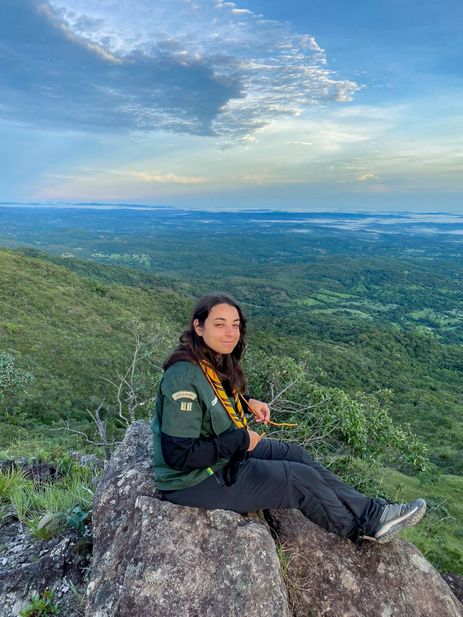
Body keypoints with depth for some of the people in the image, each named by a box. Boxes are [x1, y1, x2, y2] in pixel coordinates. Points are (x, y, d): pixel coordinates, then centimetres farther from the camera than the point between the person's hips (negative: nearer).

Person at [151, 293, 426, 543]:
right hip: (195, 480, -9)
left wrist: (247, 402, 0)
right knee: (302, 480, -7)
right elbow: (179, 455, -30)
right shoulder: (184, 376, -31)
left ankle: (371, 511, 17)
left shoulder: (215, 360, -3)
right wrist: (241, 440, -21)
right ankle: (366, 524, 18)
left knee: (296, 455, 6)